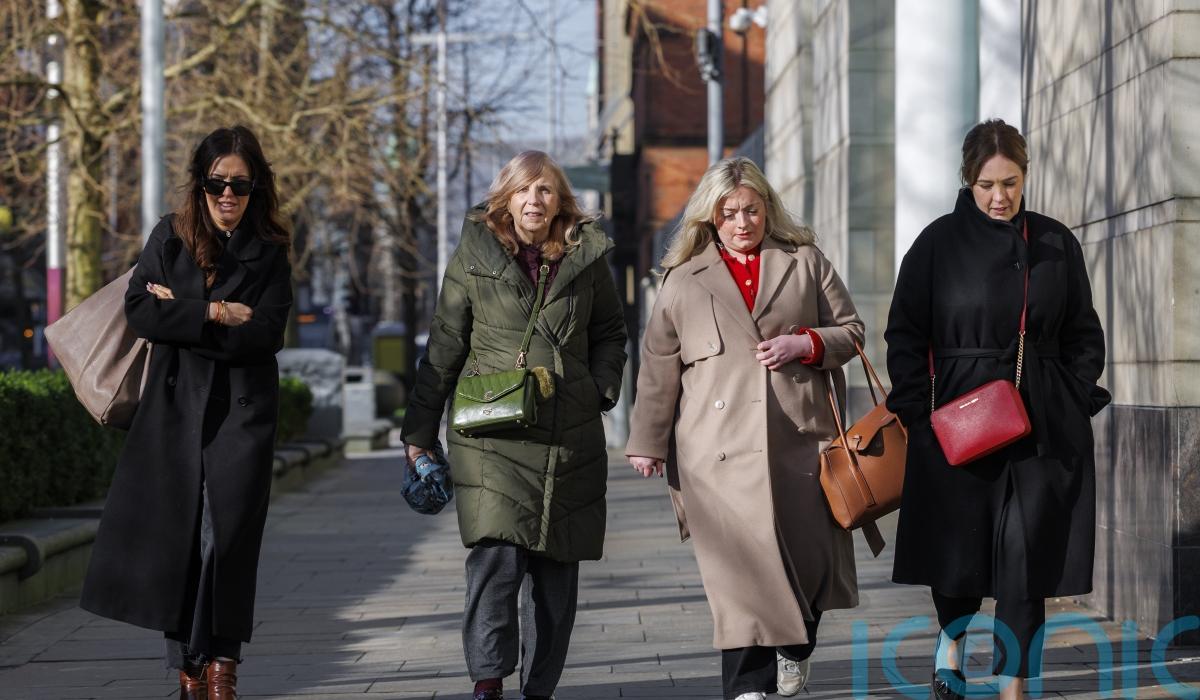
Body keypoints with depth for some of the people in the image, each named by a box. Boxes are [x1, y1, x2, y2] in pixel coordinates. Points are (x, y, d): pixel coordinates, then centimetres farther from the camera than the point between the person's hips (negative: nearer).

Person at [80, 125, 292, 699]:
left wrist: (183, 315, -9)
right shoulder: (169, 237, 7)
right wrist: (215, 315, -11)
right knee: (175, 535, -2)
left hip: (242, 410, -1)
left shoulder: (269, 255, 4)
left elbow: (265, 336, -8)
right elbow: (140, 311, -4)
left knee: (228, 533, -7)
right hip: (175, 405, 1)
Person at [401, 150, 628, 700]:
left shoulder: (587, 257, 8)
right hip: (493, 434, -2)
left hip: (570, 437, 3)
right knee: (497, 553, -17)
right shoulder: (474, 256, 3)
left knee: (556, 567, 4)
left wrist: (602, 389, 3)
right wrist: (419, 432, 5)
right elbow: (444, 346, 5)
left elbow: (610, 334, 20)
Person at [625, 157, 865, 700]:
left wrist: (804, 344, -6)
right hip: (721, 449, -1)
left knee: (810, 552, 4)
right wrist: (647, 442, 10)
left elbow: (850, 331, 14)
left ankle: (795, 647, 32)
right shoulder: (682, 280, 11)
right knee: (739, 564, -6)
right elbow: (658, 367, 12)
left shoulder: (805, 263, 12)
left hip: (799, 437, 1)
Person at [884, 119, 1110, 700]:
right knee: (957, 551, 5)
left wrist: (1076, 404, 2)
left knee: (1026, 559, -1)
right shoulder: (939, 243, 0)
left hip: (1044, 428, 1)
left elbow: (1083, 335, 12)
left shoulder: (1056, 244, 6)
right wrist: (918, 412, -7)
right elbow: (906, 336, 1)